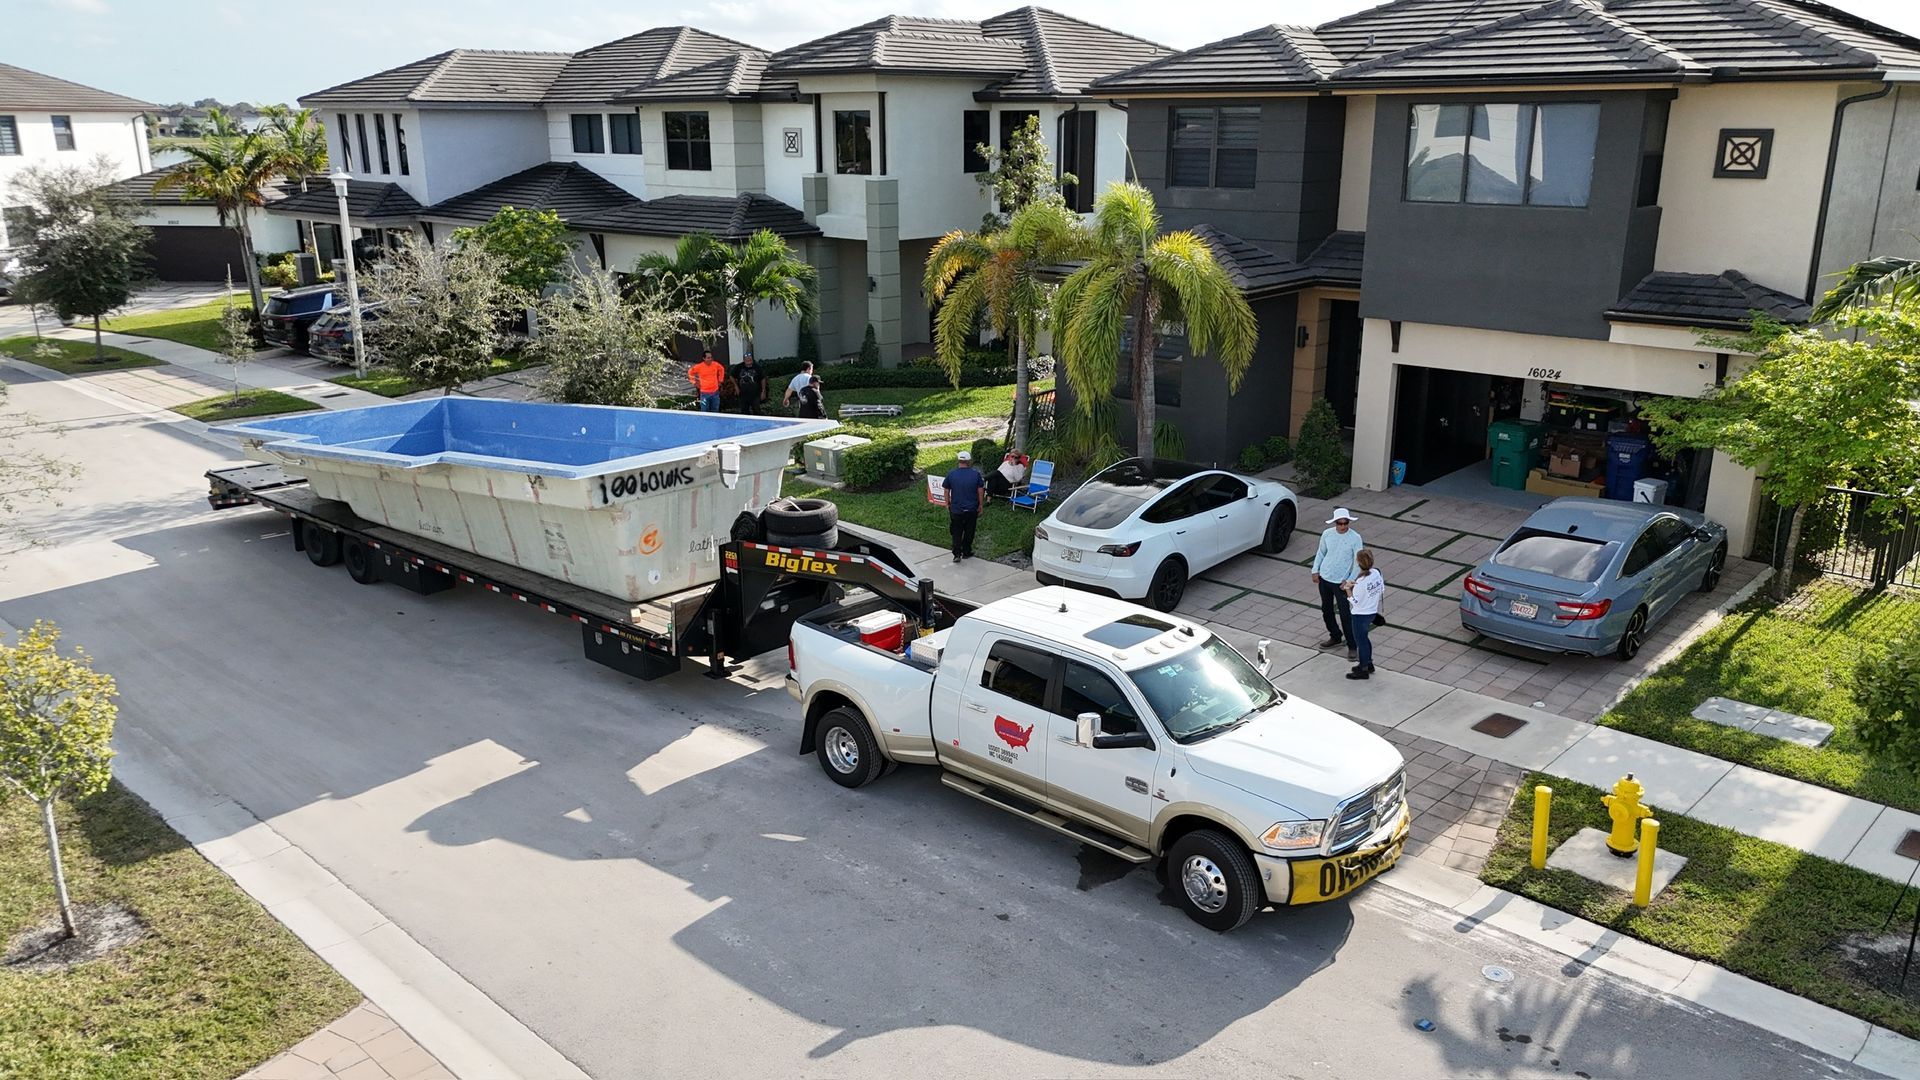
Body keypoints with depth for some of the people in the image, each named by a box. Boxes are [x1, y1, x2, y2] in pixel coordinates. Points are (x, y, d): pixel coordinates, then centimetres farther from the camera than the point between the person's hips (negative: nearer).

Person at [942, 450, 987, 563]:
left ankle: (957, 554, 0)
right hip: (972, 509, 0)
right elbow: (980, 490, -2)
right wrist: (980, 505, 10)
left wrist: (948, 504, 12)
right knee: (969, 532, 15)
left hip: (956, 509, 0)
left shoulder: (951, 474, -7)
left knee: (956, 532, 10)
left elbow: (946, 491, -1)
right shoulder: (976, 474, -8)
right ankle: (966, 552, 23)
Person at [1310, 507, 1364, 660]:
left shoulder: (1355, 538, -15)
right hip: (1324, 578, 5)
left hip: (1341, 582, -5)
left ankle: (1352, 646, 4)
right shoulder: (1327, 534, -4)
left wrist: (1350, 581, -15)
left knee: (1345, 614, -5)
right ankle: (1335, 637, 34)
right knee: (1326, 610, 16)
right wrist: (1315, 570, 4)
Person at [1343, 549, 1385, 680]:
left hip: (1360, 615, -8)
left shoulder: (1360, 582, -30)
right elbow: (1382, 590, 6)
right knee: (1365, 638, 26)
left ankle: (1363, 671, 21)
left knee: (1360, 641, 9)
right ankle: (1368, 663, 40)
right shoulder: (1376, 573, -8)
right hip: (1373, 612, 8)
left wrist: (1348, 588, -13)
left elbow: (1354, 601, -23)